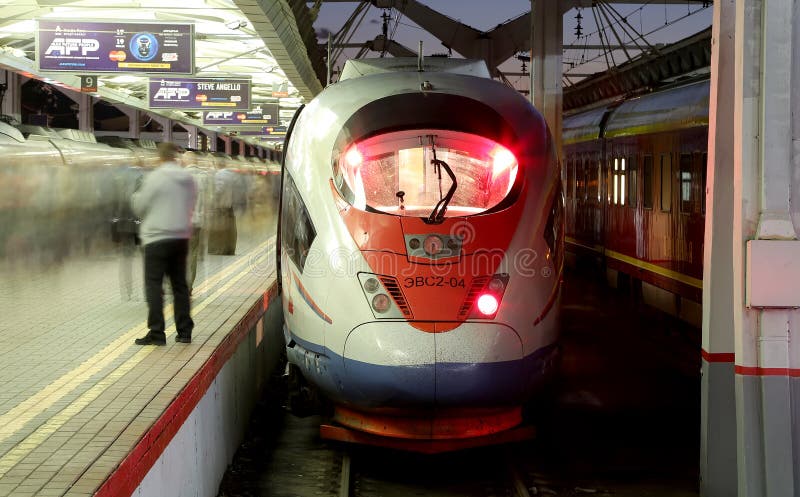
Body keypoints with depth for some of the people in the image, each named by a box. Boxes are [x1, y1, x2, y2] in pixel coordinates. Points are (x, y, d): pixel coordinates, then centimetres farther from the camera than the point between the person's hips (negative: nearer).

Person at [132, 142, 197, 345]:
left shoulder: (154, 178, -11)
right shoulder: (188, 179, 4)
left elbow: (139, 208, -5)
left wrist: (136, 195, 15)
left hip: (157, 238, -5)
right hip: (182, 237, 5)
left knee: (154, 285, -1)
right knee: (180, 284, 13)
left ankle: (156, 332, -4)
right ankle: (184, 331, 15)